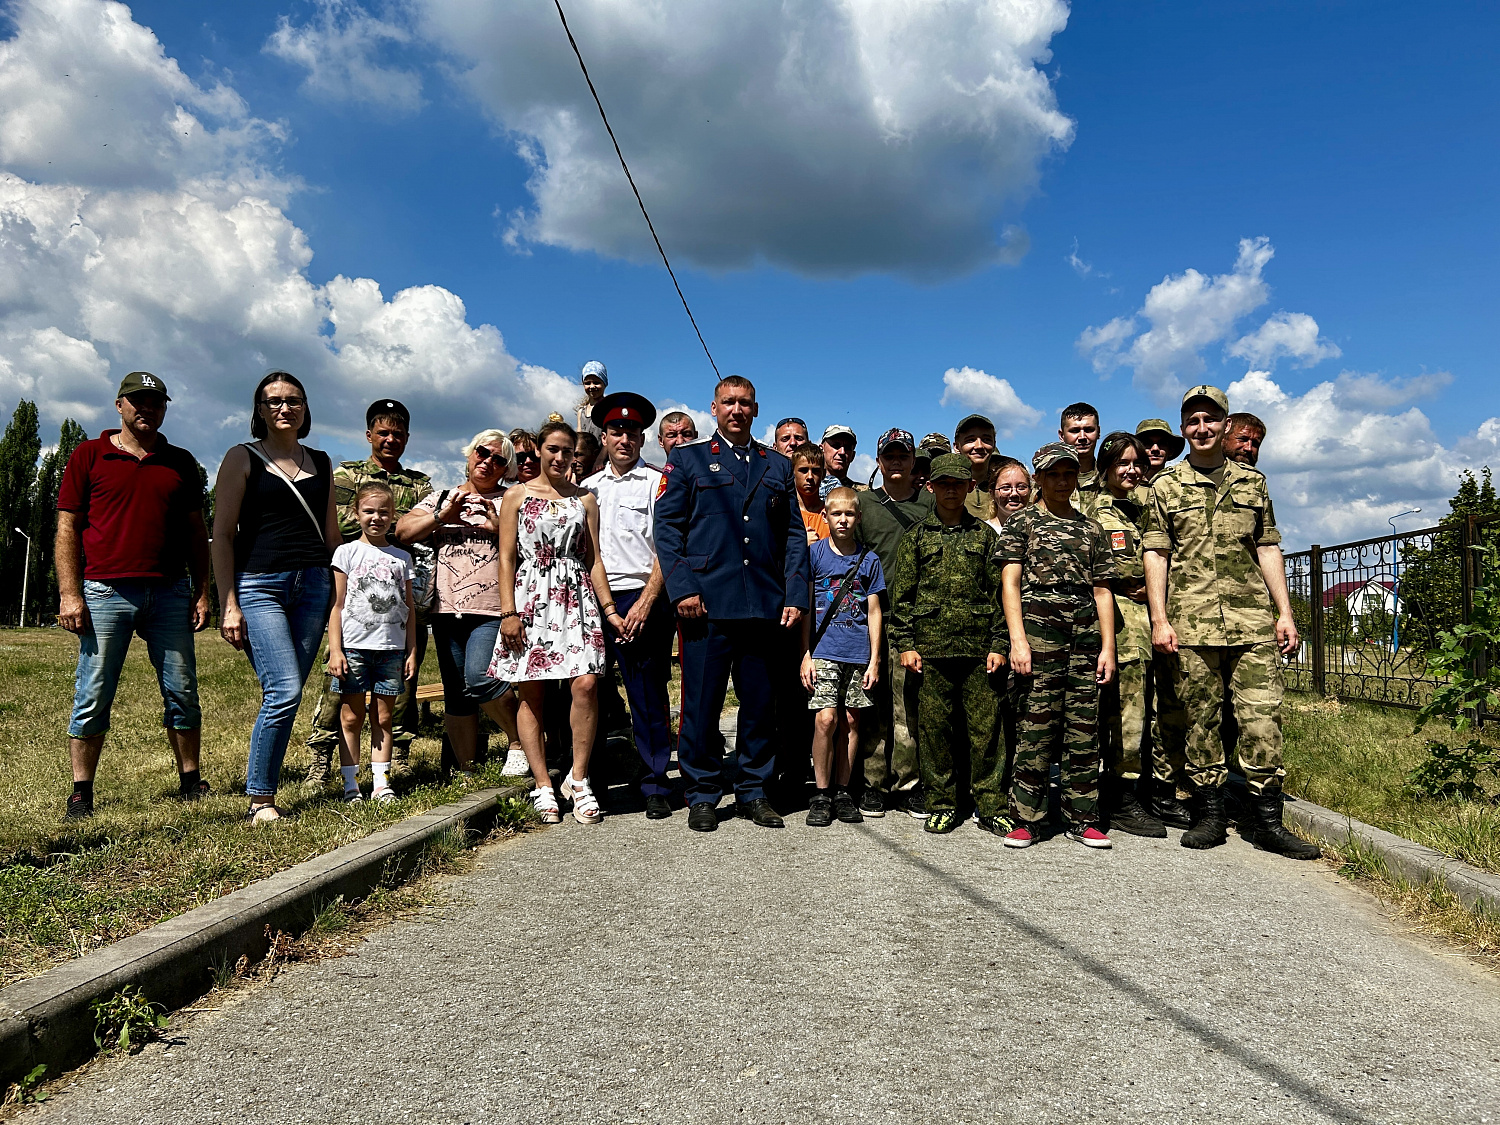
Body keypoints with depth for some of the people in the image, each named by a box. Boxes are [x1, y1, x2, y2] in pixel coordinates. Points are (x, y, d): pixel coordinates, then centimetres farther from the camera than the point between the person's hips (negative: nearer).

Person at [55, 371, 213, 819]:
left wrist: (202, 592, 7)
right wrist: (69, 594, -5)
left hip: (170, 593, 3)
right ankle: (81, 792, 10)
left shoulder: (181, 462, 14)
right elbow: (68, 528, 3)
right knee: (93, 695, 1)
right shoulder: (89, 455, 6)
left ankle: (191, 780, 14)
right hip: (105, 592, -2)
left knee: (182, 691, 5)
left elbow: (196, 531, 15)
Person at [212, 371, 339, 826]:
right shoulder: (243, 458, 4)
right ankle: (260, 801, -3)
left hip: (313, 585, 4)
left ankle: (261, 782, 12)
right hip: (258, 584, -4)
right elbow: (222, 534, -1)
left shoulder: (321, 463, 17)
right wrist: (228, 604, -8)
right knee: (284, 692, -15)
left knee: (285, 695, 2)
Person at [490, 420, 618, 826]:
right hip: (530, 598, -1)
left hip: (576, 598, 1)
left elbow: (594, 559, 11)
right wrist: (508, 611, -6)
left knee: (585, 685, -13)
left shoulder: (585, 498, 13)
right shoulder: (517, 496, 9)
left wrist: (609, 608, 3)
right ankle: (543, 785, 8)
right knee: (532, 694, 0)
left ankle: (578, 778, -1)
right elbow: (506, 558, 4)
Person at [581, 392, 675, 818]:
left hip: (641, 598, -4)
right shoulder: (588, 487, 16)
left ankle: (656, 784, 8)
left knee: (648, 695, -1)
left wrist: (644, 604, -13)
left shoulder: (656, 483, 3)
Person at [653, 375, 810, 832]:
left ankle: (754, 790, 22)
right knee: (702, 703, 1)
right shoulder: (687, 459, 9)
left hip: (765, 606, 3)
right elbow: (666, 527, 2)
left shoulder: (778, 466, 16)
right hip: (705, 604, -2)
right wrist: (682, 588, -9)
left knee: (759, 702, 8)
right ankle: (702, 794, 15)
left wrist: (796, 597, 3)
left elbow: (794, 535, 13)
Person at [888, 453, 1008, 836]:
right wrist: (905, 643, -1)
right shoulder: (916, 536, 10)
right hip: (930, 647, 0)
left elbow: (999, 592, 9)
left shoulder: (985, 535, 11)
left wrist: (998, 644, 1)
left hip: (979, 648, 0)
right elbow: (901, 594, 7)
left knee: (984, 728, 1)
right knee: (934, 727, 3)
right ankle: (941, 805, 15)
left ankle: (990, 807, 11)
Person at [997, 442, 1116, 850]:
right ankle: (1027, 819, 1)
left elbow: (1102, 590, 16)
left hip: (1085, 632, 4)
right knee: (1035, 726, -6)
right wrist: (1017, 639, -10)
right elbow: (1011, 582, 0)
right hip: (1038, 627, -4)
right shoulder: (1022, 521, 8)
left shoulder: (1091, 529, 18)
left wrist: (1108, 646, 7)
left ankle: (1082, 818, 12)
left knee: (1084, 727, 4)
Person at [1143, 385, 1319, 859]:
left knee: (1263, 716, -4)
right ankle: (1208, 814, 13)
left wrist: (1285, 612, 7)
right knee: (1202, 717, 3)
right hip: (1192, 623, -1)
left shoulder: (1252, 482, 15)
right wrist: (1159, 619, -5)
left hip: (1252, 619, 2)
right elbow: (1155, 554, 4)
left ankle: (1266, 819, 6)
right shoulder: (1166, 487, 8)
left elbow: (1268, 549, 15)